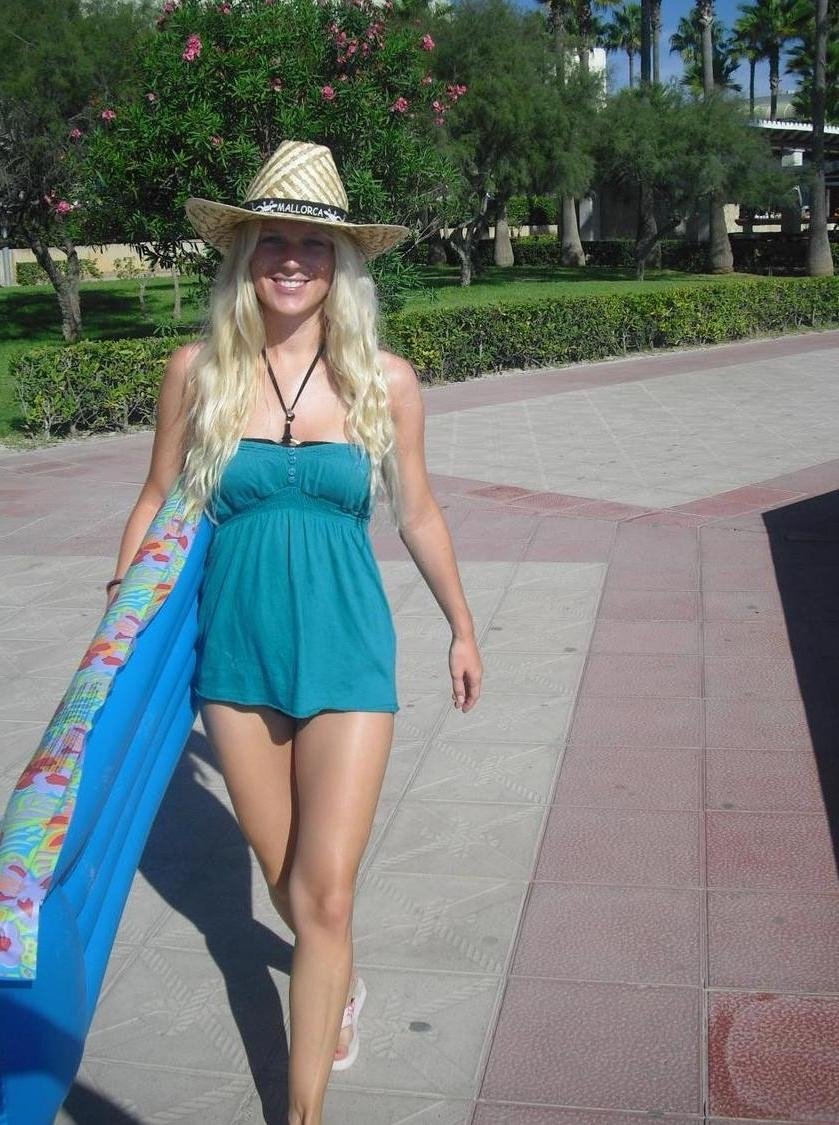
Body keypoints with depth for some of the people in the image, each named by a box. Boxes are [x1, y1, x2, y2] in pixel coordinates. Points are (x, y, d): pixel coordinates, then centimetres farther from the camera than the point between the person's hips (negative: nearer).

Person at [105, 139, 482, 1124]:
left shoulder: (384, 380, -4)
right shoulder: (198, 371, -4)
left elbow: (417, 513, 8)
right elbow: (158, 503, 6)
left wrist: (461, 626, 16)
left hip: (345, 655, -1)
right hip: (234, 655, 2)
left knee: (325, 897, -3)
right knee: (282, 875, 18)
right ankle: (338, 983, 49)